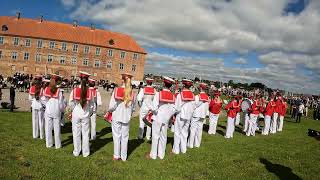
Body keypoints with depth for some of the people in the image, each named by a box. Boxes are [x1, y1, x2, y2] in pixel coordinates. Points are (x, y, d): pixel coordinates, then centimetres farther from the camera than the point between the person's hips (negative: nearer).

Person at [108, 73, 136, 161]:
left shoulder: (116, 90, -13)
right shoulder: (132, 93, -7)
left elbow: (112, 105, -14)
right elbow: (133, 108, 0)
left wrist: (109, 110, 7)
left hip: (117, 116, -1)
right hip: (126, 117, 1)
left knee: (117, 136, 12)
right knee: (125, 137, 13)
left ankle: (116, 156, 22)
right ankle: (124, 157, 22)